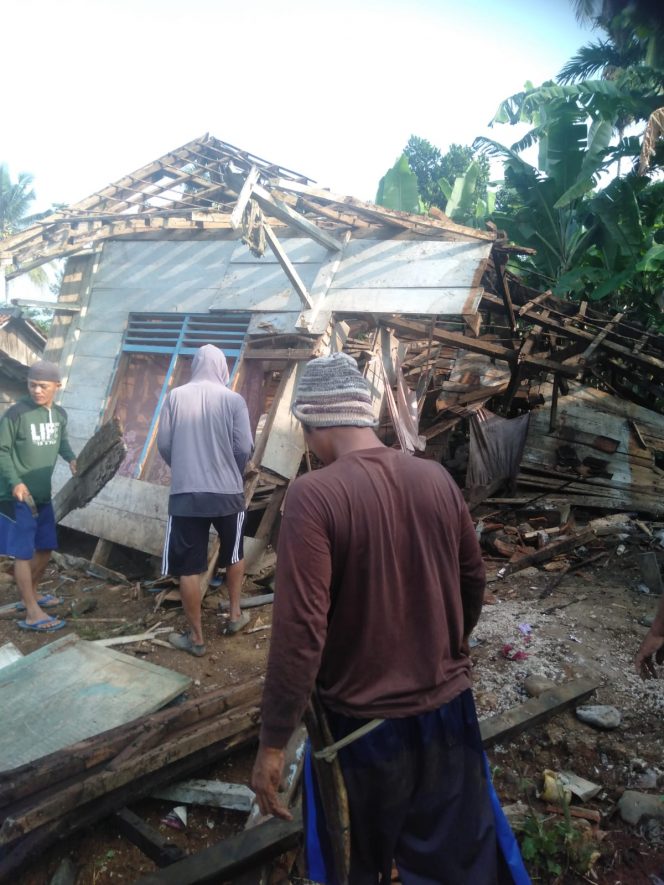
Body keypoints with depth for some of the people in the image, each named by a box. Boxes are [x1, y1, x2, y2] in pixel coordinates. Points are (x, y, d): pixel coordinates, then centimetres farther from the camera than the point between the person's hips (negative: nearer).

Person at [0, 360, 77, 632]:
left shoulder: (60, 414, 5)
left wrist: (71, 458, 3)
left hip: (43, 494, 7)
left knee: (45, 548, 18)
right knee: (23, 553, -2)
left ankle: (30, 595, 37)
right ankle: (32, 613, 4)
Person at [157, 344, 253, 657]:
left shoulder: (175, 396, -2)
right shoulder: (234, 400, -5)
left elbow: (163, 445, 0)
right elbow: (245, 447, -8)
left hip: (185, 493, 0)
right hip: (228, 492, 1)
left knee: (189, 568, 8)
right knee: (234, 554, 25)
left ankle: (195, 637, 17)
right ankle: (235, 614, 35)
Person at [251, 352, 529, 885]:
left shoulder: (314, 494, -21)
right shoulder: (436, 478, -5)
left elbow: (300, 630, -24)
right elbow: (474, 581, 6)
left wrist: (273, 742, -13)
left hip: (363, 721, -3)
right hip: (448, 707, 4)